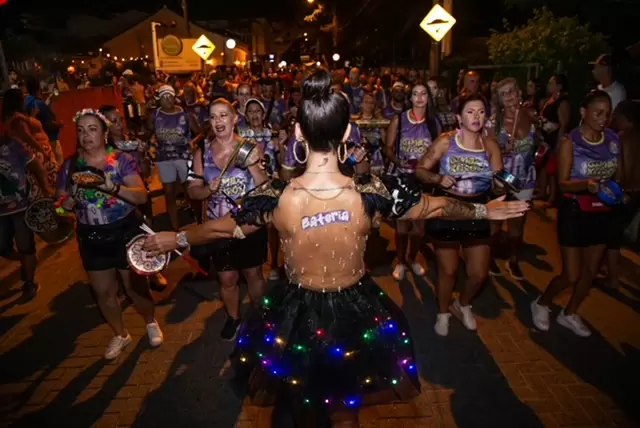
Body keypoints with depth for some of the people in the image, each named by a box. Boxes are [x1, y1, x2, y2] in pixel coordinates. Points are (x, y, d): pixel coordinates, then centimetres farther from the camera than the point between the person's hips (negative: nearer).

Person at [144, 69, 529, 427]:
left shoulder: (277, 197, -23)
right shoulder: (372, 193, -24)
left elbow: (224, 228, -5)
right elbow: (436, 206, -7)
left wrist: (175, 239, 15)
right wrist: (484, 210, 12)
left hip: (296, 313, 0)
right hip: (354, 312, 0)